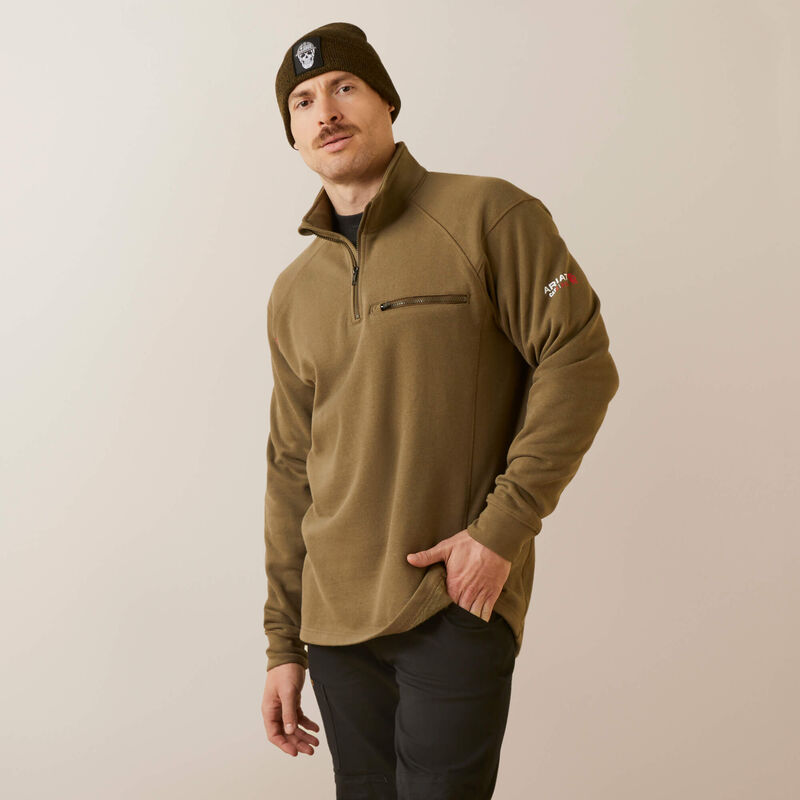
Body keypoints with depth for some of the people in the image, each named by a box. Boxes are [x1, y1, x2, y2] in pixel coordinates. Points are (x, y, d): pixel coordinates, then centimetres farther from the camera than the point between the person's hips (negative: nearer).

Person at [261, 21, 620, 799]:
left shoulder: (488, 216, -4)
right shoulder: (293, 294, 10)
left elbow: (580, 363, -9)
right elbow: (291, 471, 12)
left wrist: (503, 526, -15)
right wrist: (284, 643, 11)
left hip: (458, 607, -5)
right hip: (336, 618, 5)